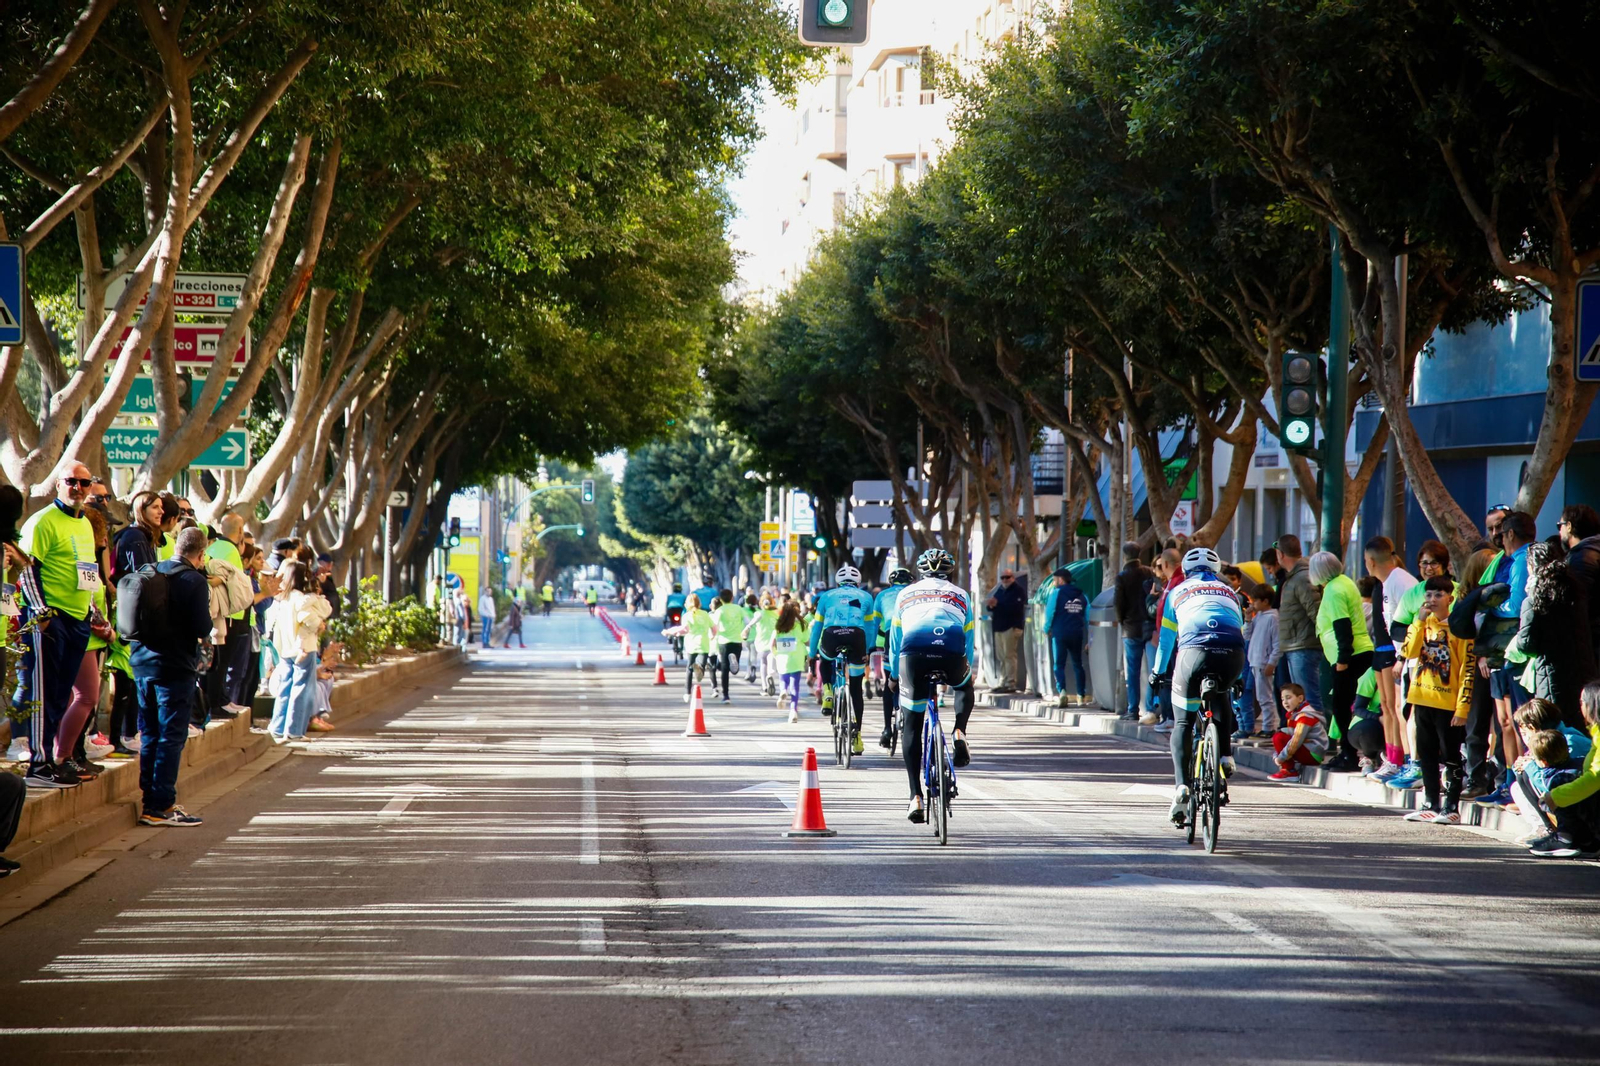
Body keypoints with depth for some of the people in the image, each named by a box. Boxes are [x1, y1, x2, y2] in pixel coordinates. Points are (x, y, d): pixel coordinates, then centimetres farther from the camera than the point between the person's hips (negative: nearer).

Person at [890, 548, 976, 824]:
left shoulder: (906, 594, 28)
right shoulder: (960, 596, 27)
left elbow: (894, 643, 31)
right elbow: (968, 641, 32)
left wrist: (896, 675, 43)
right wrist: (966, 670, 48)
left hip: (914, 652, 0)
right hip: (951, 653, 0)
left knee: (911, 727, 10)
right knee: (965, 687, 36)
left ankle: (916, 797, 0)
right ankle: (959, 734, 11)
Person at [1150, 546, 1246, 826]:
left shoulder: (1179, 591, 28)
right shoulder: (1229, 591, 33)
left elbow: (1166, 639, 33)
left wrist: (1157, 673, 48)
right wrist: (1237, 677, 51)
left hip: (1195, 651, -2)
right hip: (1233, 654, 2)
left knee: (1182, 723, 11)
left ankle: (1181, 786, -6)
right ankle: (1226, 756, 18)